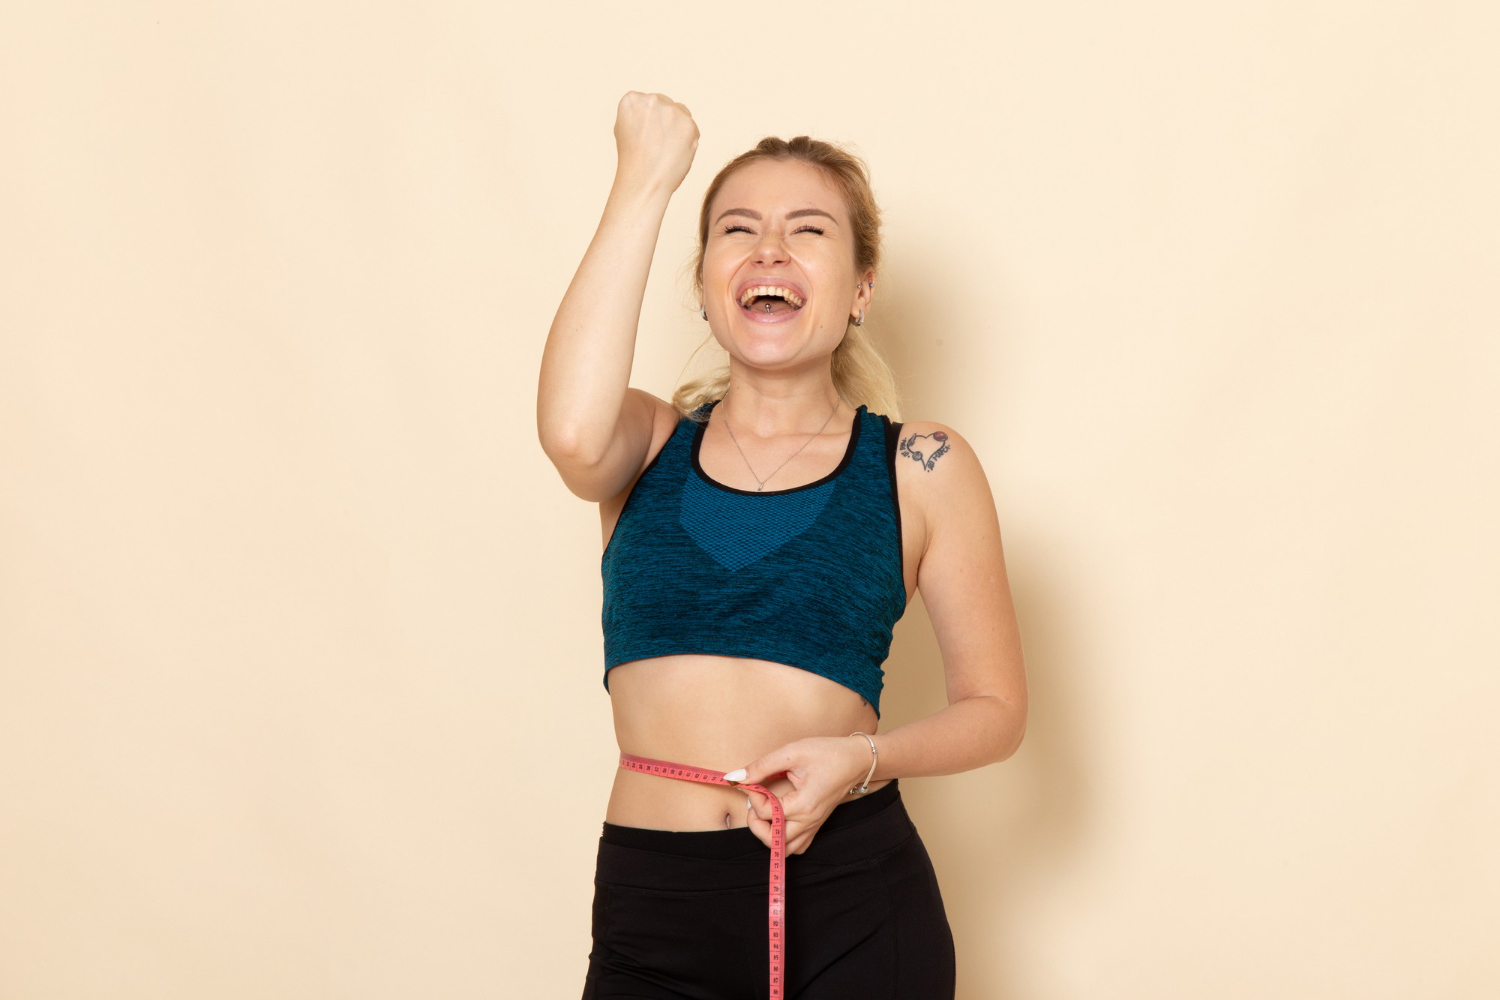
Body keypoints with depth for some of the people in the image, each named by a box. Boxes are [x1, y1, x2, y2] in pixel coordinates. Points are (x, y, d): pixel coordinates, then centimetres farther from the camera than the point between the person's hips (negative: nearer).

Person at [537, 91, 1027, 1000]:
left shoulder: (922, 470, 2)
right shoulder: (649, 445, 5)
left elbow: (996, 709, 6)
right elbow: (571, 433, -19)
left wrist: (862, 759, -14)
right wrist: (645, 180, -13)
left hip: (854, 912, -1)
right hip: (650, 913, 1)